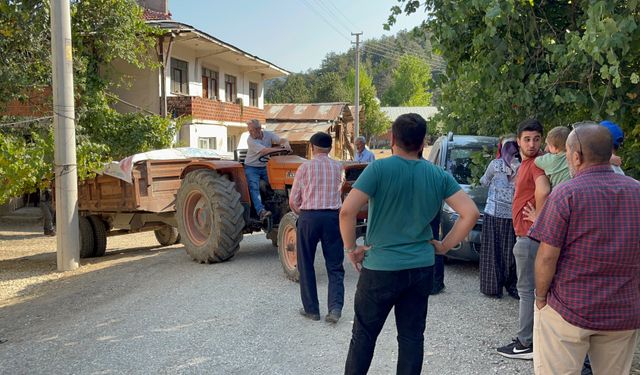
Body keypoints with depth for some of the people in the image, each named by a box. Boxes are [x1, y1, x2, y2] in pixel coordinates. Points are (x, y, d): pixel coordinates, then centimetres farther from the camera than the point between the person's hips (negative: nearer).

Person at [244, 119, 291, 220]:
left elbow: (281, 140, -9)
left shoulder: (268, 135, -1)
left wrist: (285, 143, -34)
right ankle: (261, 211, -37)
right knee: (254, 187, -24)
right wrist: (281, 149, -28)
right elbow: (264, 151, -25)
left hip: (265, 167, 5)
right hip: (252, 167, -5)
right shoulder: (250, 140, -16)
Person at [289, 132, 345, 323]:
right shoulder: (338, 167, 6)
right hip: (333, 217, 2)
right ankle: (335, 307, -7)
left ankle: (311, 309, 16)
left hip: (309, 217, -2)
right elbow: (340, 194, 6)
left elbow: (293, 201, -1)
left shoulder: (305, 167, -2)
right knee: (335, 266, 9)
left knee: (306, 265, 11)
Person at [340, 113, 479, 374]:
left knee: (364, 336, 12)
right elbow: (470, 213, -4)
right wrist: (443, 246, 4)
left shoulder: (379, 169, -13)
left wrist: (351, 249, -8)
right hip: (422, 269, 4)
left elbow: (347, 211, -22)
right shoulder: (438, 175, -1)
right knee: (412, 338, 13)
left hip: (380, 268, -3)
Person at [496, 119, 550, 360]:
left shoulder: (537, 163, -17)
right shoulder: (526, 163, 15)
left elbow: (543, 191, -35)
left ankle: (526, 344, 3)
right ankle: (530, 337, 27)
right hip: (527, 235, 10)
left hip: (529, 236, -10)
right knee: (531, 288, 16)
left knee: (527, 290, -4)